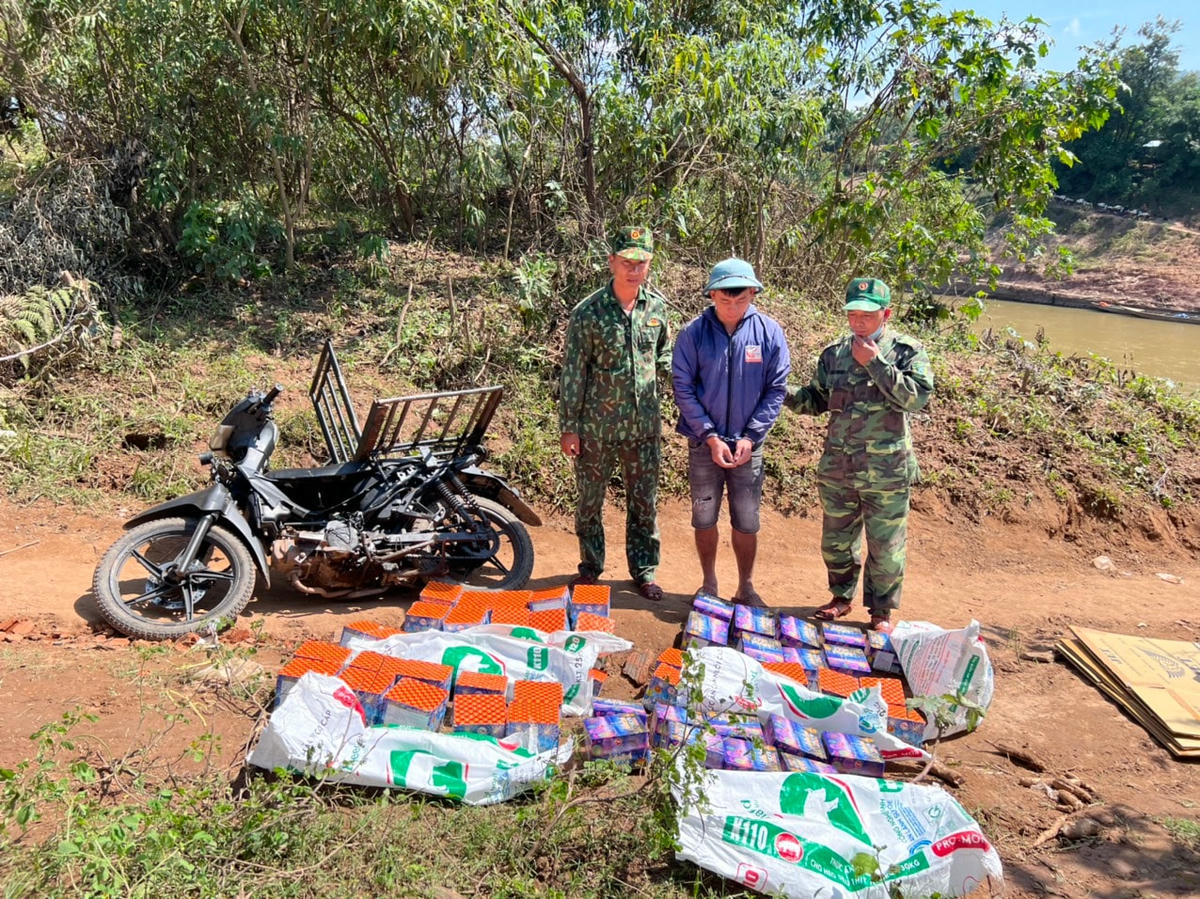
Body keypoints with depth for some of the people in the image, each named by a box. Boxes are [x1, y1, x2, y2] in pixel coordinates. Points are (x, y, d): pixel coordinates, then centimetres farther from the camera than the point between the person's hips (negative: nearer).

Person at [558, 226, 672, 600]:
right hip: (596, 427, -2)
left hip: (644, 426, 3)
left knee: (644, 502, 11)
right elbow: (572, 372, -7)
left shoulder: (657, 306, 1)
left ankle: (644, 570, 26)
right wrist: (568, 427, -8)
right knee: (589, 501, 11)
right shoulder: (588, 312, -10)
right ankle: (590, 567, 29)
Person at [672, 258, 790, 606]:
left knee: (747, 522, 8)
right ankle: (709, 586, 30)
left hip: (748, 443, 0)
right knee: (704, 518, 11)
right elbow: (683, 387, -7)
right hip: (704, 442, 0)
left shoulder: (769, 332, -6)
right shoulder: (693, 333, -9)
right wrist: (710, 436, -13)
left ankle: (746, 589, 27)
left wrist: (750, 437, -10)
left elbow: (776, 389, -3)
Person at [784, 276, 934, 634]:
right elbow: (816, 400, 13)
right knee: (835, 540, 16)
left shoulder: (907, 351, -5)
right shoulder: (834, 353, 6)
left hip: (885, 472, -3)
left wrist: (875, 362, -19)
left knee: (885, 547, 7)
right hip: (836, 468, 4)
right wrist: (786, 396, -6)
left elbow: (917, 396, -18)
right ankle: (842, 597, 37)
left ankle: (881, 610, 26)